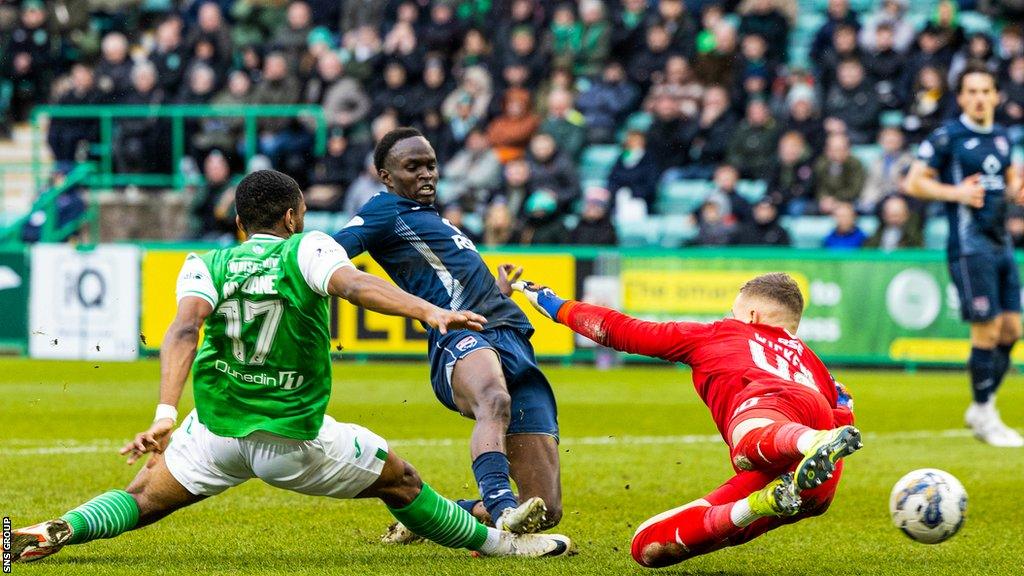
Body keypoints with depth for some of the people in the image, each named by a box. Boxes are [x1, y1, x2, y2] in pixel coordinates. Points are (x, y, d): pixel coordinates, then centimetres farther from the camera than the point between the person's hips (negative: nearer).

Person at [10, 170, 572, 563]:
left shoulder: (204, 265, 0)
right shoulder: (307, 249, -6)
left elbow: (185, 327, -17)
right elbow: (352, 283, -26)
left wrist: (165, 414, -27)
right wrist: (428, 311, -36)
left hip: (216, 432, 2)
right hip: (297, 440, -1)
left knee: (141, 501, 14)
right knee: (399, 480, 19)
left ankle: (61, 529, -13)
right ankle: (495, 542, 29)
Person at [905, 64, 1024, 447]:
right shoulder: (948, 137, -6)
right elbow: (914, 183, -5)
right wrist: (957, 192, -16)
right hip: (970, 245, -7)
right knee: (988, 329, -9)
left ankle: (982, 408, 19)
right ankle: (984, 416, 3)